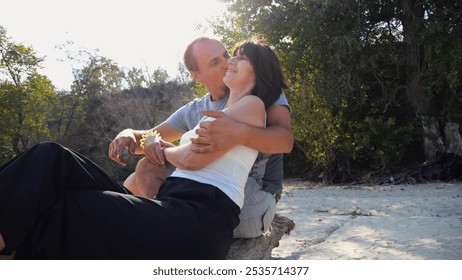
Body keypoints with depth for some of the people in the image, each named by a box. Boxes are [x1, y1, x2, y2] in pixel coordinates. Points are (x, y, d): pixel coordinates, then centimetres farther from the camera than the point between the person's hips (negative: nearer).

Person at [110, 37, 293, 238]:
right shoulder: (193, 111, 14)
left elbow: (286, 140, -20)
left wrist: (240, 134, -41)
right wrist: (129, 135, -12)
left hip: (253, 200, -6)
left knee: (150, 168, -17)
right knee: (134, 184, 3)